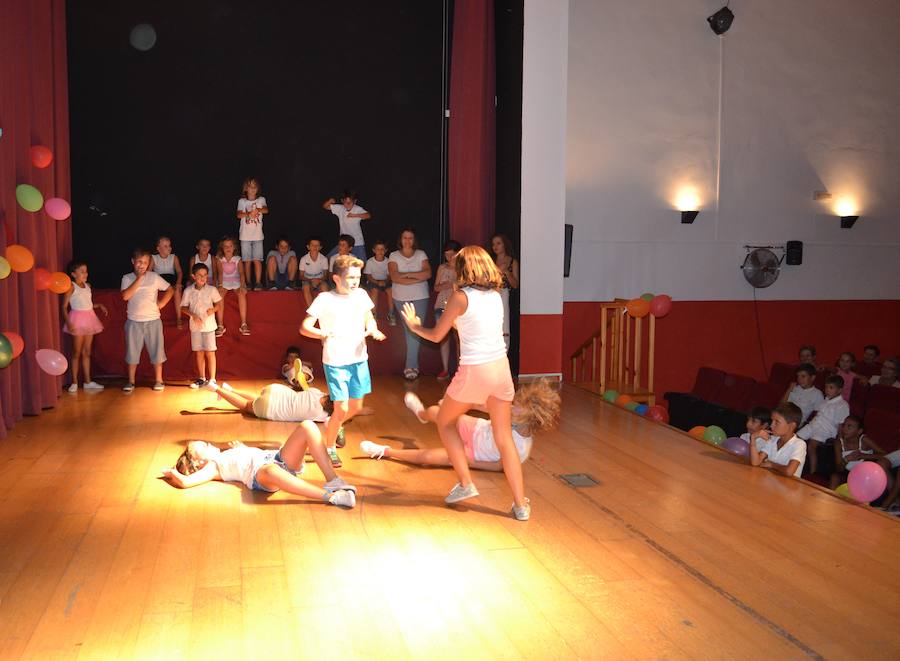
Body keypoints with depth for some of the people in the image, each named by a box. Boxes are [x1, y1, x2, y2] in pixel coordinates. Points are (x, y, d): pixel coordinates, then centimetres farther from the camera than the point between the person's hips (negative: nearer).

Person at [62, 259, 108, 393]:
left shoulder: (88, 286, 12)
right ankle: (74, 382, 6)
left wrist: (99, 305, 6)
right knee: (77, 352, -1)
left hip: (89, 319, 6)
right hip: (78, 319, -6)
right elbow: (64, 306, -10)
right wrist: (68, 321, -21)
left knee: (87, 352, 9)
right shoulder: (71, 287, -7)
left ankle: (88, 381, 14)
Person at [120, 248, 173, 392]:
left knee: (156, 351, 5)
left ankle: (158, 381, 17)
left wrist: (161, 303, -7)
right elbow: (125, 296, -15)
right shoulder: (127, 278, 1)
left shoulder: (154, 277, 0)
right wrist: (139, 279, -14)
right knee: (132, 352, 7)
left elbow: (170, 290, 5)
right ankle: (131, 381, 18)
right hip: (134, 322, 0)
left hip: (153, 321, 0)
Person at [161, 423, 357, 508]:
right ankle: (330, 496, -47)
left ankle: (333, 481, -24)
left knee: (307, 426, -17)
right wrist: (172, 473, 18)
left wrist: (242, 447, 46)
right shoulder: (212, 467, 13)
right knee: (271, 471, -48)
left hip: (278, 458, 8)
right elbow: (185, 482, 0)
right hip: (261, 472, -8)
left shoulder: (230, 452, 37)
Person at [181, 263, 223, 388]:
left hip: (209, 325, -2)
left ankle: (212, 379, 6)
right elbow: (183, 308, 3)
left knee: (209, 352, -1)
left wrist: (213, 309, -16)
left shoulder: (212, 290, -4)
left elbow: (219, 303, 5)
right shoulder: (188, 291, -2)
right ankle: (201, 378, 21)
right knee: (198, 353, 9)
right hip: (195, 326, 2)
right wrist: (193, 315, -13)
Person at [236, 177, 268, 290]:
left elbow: (266, 210, -11)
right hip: (245, 235, 1)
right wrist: (248, 214, -30)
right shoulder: (242, 201, 7)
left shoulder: (261, 200, 8)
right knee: (247, 261, 3)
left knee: (257, 260, -7)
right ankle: (248, 283, 11)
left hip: (258, 235, -1)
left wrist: (257, 210, -33)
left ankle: (258, 283, -6)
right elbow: (239, 214, -9)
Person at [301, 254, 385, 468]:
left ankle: (335, 425, 47)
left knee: (356, 407, 15)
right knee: (342, 409, -7)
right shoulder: (324, 299, -12)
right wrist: (322, 334, -34)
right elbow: (304, 328, -14)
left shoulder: (361, 295, 2)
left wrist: (373, 330, -6)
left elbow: (369, 319, 17)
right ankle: (329, 448, 17)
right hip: (335, 362, -5)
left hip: (359, 359, 5)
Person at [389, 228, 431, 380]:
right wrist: (417, 279, -16)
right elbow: (394, 278, -13)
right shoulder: (394, 256, 1)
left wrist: (407, 274, -15)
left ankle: (411, 366, -1)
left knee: (415, 330, -6)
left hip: (420, 298, 0)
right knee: (408, 330, 6)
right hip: (401, 298, 0)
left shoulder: (421, 254, 5)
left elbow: (428, 273, -8)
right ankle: (414, 363, 16)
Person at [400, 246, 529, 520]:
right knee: (504, 438, 10)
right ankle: (521, 504, 8)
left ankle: (465, 483, 16)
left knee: (444, 422, 19)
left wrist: (414, 325, 17)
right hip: (501, 367, 5)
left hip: (474, 371, -5)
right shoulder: (495, 295, 9)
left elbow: (436, 335, -1)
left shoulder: (461, 296, -8)